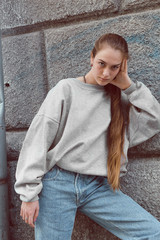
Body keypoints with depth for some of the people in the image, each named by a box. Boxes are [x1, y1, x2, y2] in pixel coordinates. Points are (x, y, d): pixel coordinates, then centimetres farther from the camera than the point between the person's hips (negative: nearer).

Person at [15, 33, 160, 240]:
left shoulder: (119, 99, 12)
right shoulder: (67, 88, 0)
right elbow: (38, 137, -4)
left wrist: (128, 85, 1)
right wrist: (30, 192, -9)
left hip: (98, 187, 3)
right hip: (58, 182, -2)